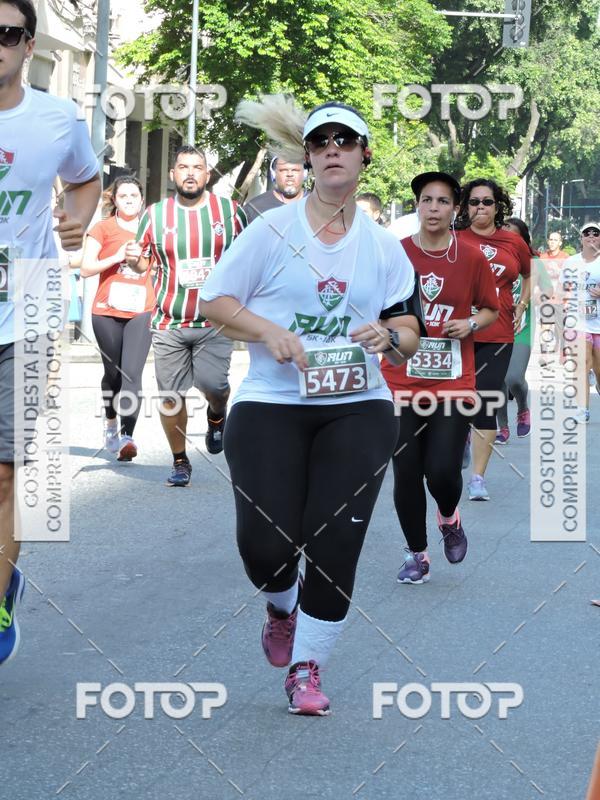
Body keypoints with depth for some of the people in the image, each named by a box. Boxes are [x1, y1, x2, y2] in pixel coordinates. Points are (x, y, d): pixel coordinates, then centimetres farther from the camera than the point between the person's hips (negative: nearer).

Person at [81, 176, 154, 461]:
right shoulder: (103, 228, 2)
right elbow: (86, 268, -4)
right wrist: (117, 258, -16)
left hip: (141, 312, 1)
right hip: (107, 312, 0)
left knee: (132, 373, -13)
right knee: (113, 373, 12)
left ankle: (126, 436, -20)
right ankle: (110, 423, 36)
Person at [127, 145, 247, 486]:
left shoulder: (229, 210, 3)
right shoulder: (156, 213, 5)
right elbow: (144, 263, 13)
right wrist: (134, 259, -10)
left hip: (215, 320, -1)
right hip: (169, 322, 2)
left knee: (213, 383, -18)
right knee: (171, 396, 2)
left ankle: (217, 414, 19)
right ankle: (180, 461, 20)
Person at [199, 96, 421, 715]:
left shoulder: (383, 246, 9)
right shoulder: (273, 230, 1)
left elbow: (409, 333, 14)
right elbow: (214, 300, 2)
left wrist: (390, 335, -10)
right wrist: (269, 332, -14)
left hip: (357, 409, 2)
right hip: (268, 406, -2)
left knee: (337, 543, -7)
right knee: (266, 543, -13)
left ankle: (307, 668, 12)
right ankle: (282, 605, 24)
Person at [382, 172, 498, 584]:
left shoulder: (473, 259, 0)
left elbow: (491, 310, 12)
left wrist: (472, 323, -7)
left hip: (453, 384, -1)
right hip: (401, 383, 1)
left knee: (443, 470, -11)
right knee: (406, 474, 2)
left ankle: (449, 518, 25)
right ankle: (418, 555, 20)